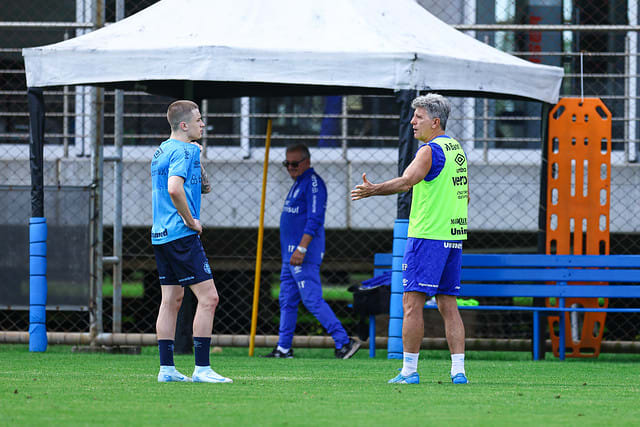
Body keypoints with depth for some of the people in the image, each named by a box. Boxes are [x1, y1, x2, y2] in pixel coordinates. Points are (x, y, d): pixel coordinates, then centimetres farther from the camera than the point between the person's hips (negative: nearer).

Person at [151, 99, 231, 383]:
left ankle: (166, 368, 11)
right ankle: (202, 368, -11)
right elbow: (174, 188, -28)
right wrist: (190, 221, -17)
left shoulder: (161, 151, 16)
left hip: (161, 234, 10)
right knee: (208, 298, -8)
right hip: (182, 236, -10)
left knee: (171, 300, 11)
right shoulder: (184, 151, -13)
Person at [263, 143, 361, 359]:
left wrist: (301, 249, -26)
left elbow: (314, 220, -20)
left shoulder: (313, 183, -11)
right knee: (287, 301, 11)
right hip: (290, 254, 10)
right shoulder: (297, 184, 20)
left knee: (313, 300, -15)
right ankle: (283, 348, 16)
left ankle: (343, 341, -16)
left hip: (304, 255, -10)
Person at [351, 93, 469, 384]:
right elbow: (465, 194, 24)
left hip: (428, 235, -9)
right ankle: (458, 371, 4)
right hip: (454, 235, 9)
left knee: (412, 302, -6)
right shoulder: (456, 148, 16)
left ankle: (409, 371, -7)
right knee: (448, 304, 9)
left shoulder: (431, 150, -11)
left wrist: (374, 190, -35)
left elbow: (408, 180, -28)